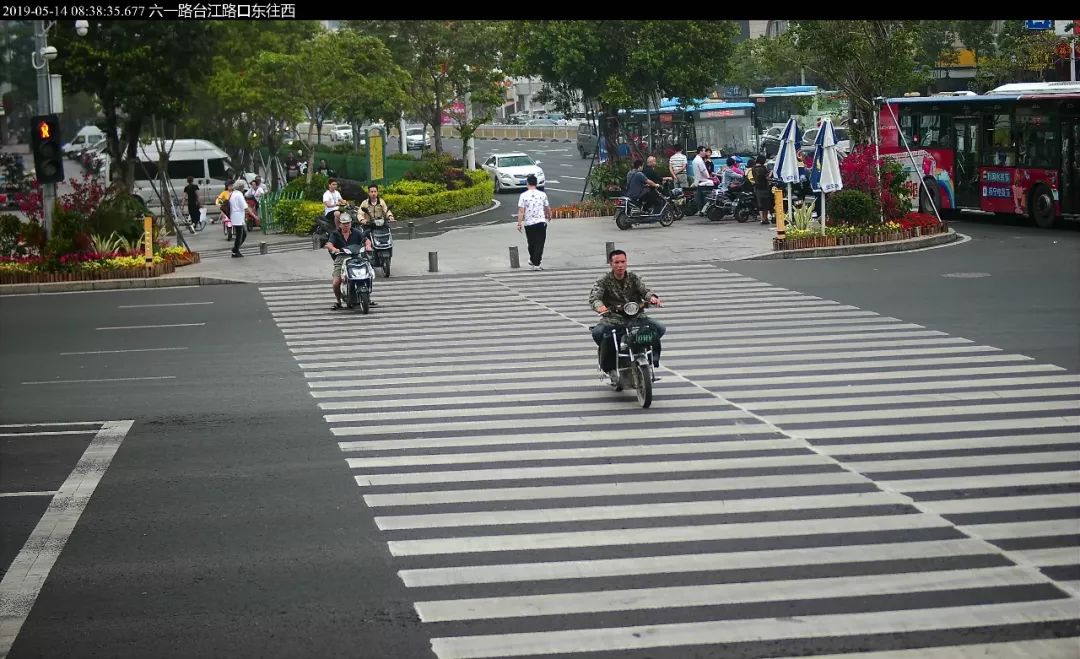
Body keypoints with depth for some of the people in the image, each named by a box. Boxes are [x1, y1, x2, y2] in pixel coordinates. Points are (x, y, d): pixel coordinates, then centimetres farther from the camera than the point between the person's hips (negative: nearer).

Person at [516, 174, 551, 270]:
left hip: (528, 223, 1)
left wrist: (519, 223, -5)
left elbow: (521, 211, -10)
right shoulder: (542, 194, -1)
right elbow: (548, 208, 10)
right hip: (541, 222, -1)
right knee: (539, 244, 1)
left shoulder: (523, 195, -6)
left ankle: (532, 260, 35)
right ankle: (536, 264, -7)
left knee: (531, 244, 17)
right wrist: (549, 216, 30)